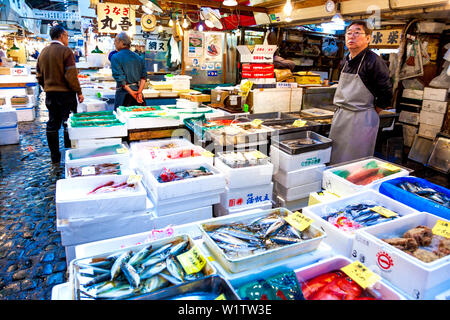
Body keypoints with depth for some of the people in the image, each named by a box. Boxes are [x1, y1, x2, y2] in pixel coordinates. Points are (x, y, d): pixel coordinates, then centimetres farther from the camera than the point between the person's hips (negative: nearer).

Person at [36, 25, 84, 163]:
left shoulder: (43, 52, 10)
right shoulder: (65, 51, -10)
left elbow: (39, 76, 13)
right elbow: (71, 75, -17)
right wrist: (79, 92, -10)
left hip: (50, 94, 6)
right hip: (66, 93, -6)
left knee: (52, 124, 9)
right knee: (68, 124, 1)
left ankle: (55, 157, 16)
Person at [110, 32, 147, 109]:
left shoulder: (115, 57, -4)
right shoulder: (138, 57, 9)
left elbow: (119, 78, -12)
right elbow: (143, 77, 1)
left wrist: (130, 92, -10)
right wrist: (139, 92, -6)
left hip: (123, 92, -5)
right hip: (137, 90, 5)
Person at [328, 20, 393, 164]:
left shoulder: (373, 61, -14)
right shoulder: (347, 60, 11)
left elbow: (386, 93, -12)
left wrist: (372, 113, -3)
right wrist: (341, 113, 18)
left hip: (361, 120, -8)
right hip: (341, 117, 8)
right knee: (335, 161, 13)